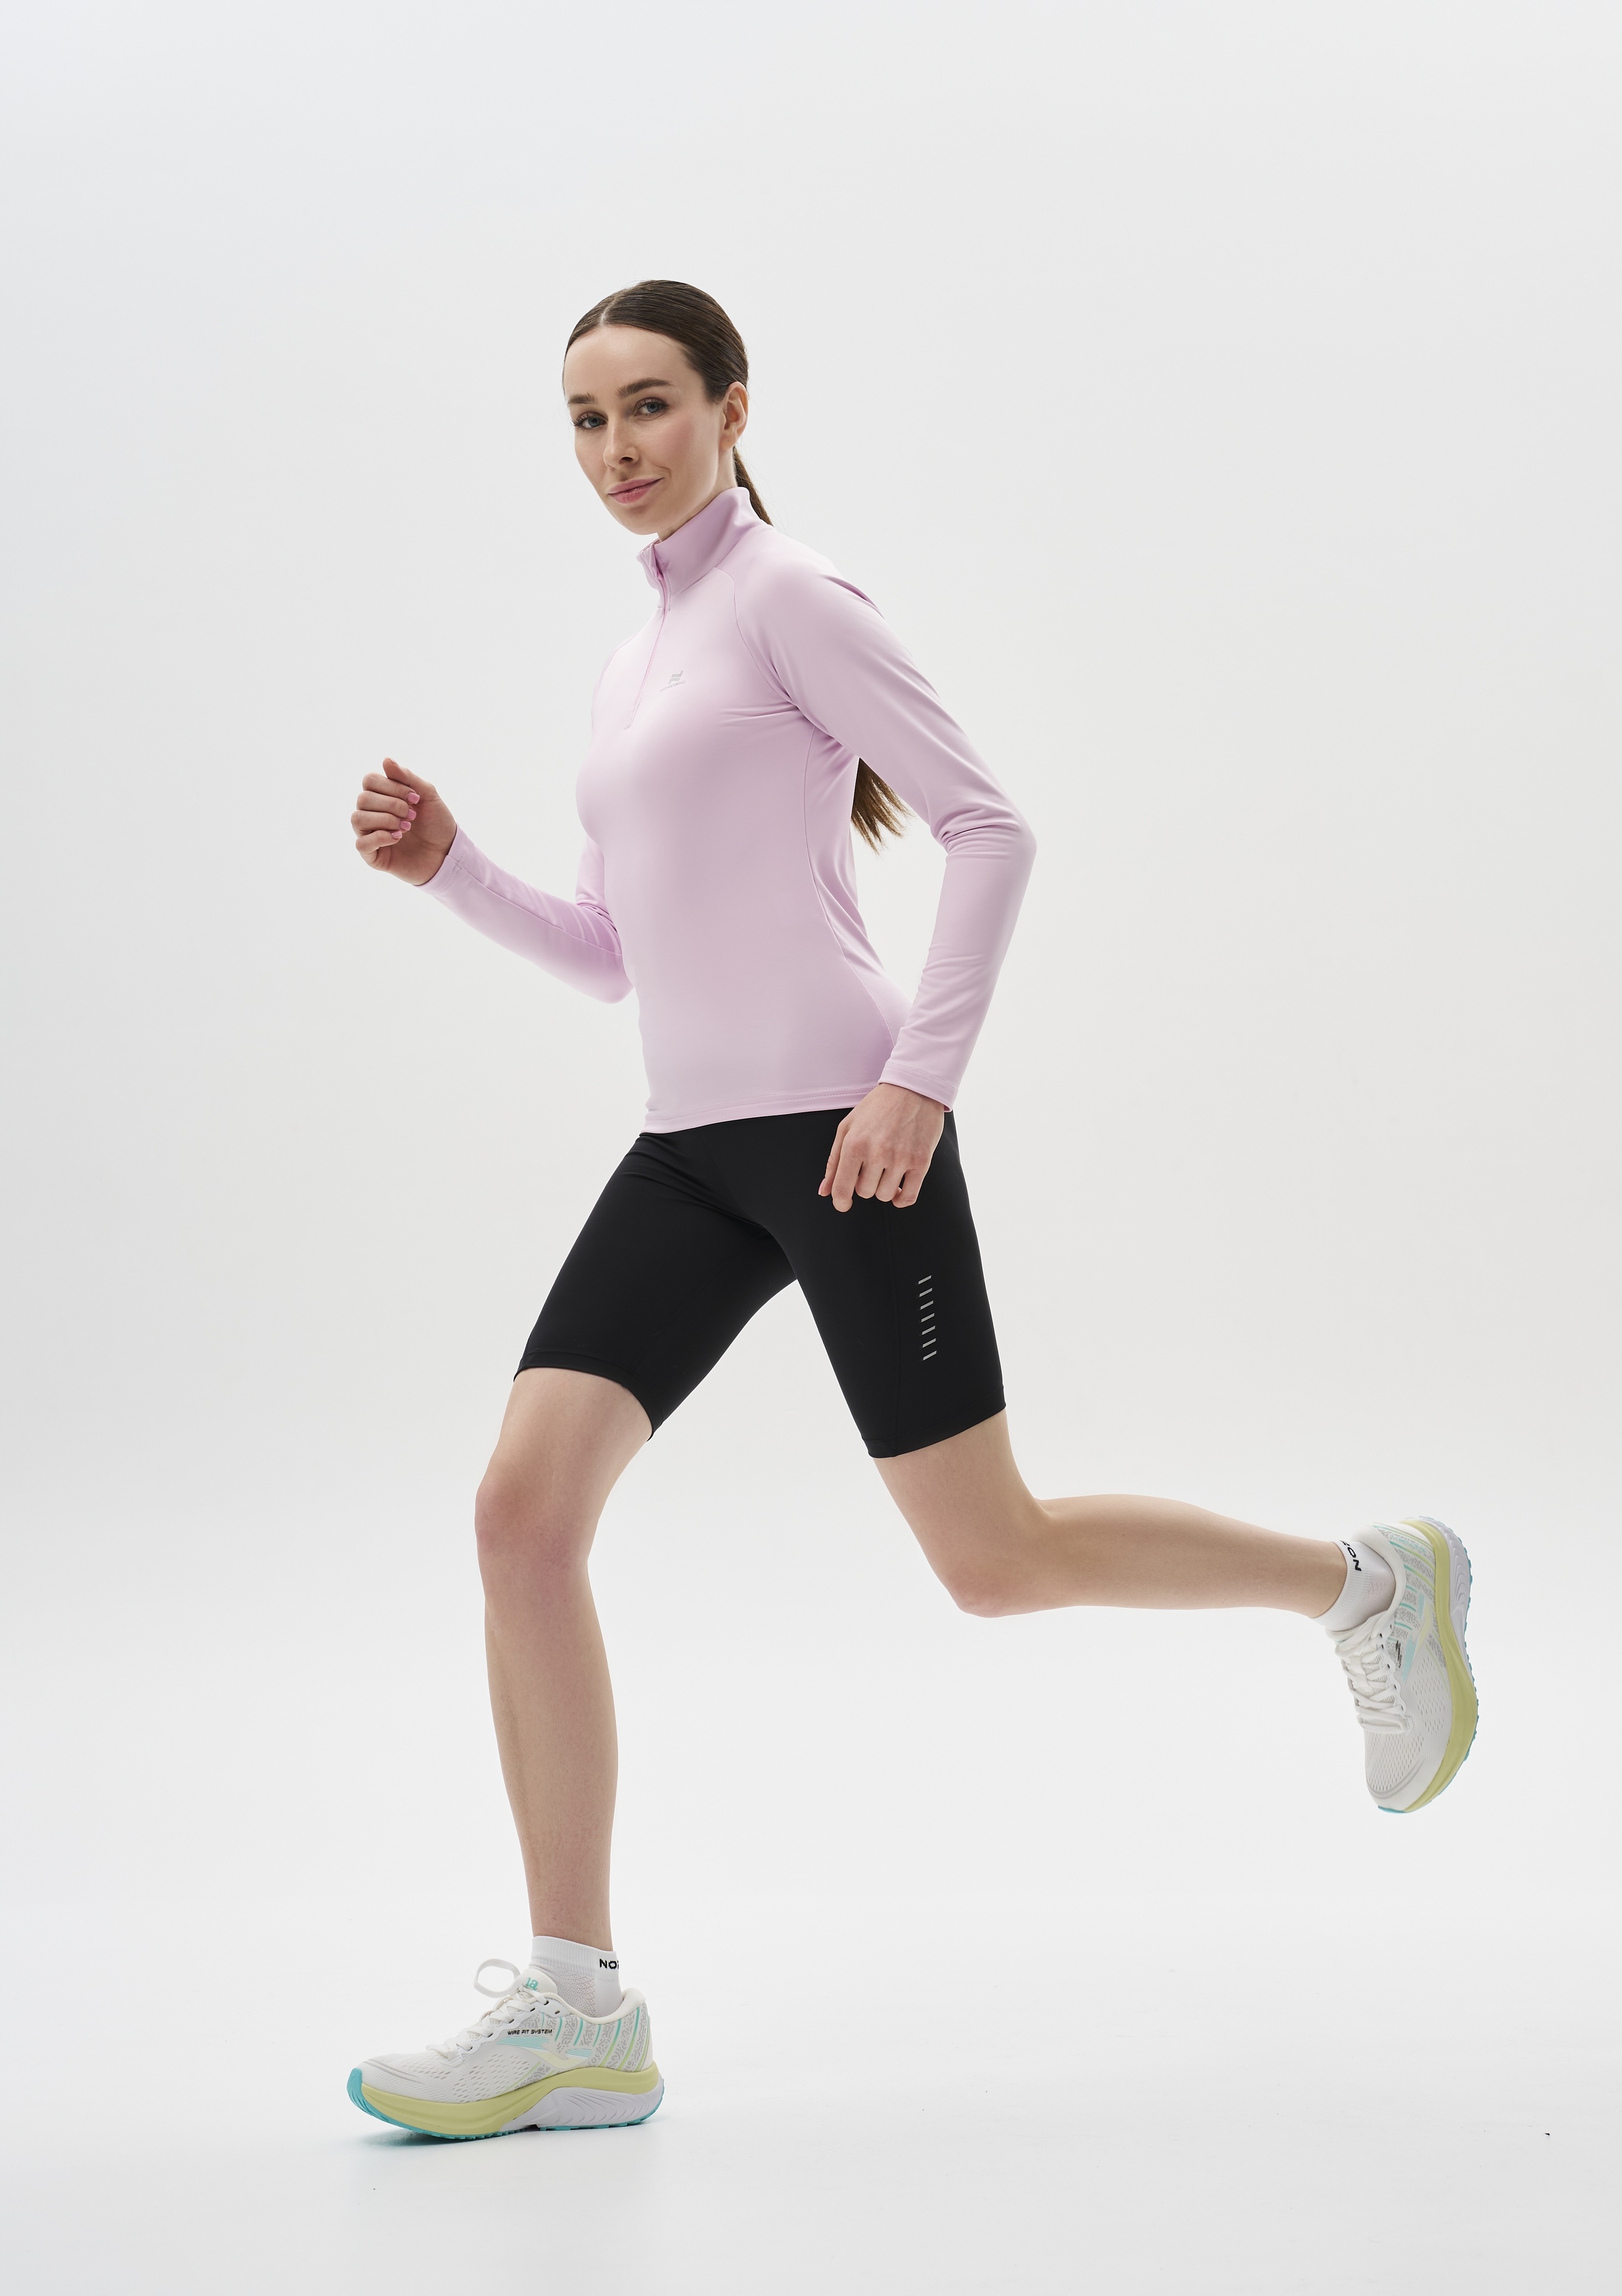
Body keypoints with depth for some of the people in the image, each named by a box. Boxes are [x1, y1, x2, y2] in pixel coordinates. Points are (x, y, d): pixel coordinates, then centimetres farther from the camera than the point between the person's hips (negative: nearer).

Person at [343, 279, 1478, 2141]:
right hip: (691, 1150, 7)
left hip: (839, 1125, -7)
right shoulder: (635, 668, 22)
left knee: (991, 1561, -3)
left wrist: (922, 1074, -17)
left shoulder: (790, 600, -2)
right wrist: (446, 867, 10)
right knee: (522, 1512, -8)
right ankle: (574, 2009, -4)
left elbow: (988, 828, -8)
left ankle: (1369, 1585, 20)